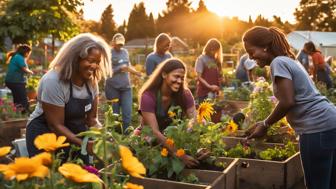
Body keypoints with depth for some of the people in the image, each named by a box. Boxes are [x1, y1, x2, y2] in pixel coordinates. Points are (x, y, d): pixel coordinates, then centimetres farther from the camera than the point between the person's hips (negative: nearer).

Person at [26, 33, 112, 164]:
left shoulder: (91, 81, -5)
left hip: (75, 133, 6)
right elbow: (56, 126, -24)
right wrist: (84, 144, -33)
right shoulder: (53, 81, -25)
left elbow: (91, 118, 1)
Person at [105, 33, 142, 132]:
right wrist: (120, 69, -20)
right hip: (112, 87, -4)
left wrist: (136, 72, 4)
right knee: (114, 114, 6)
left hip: (126, 87, 4)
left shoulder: (125, 52, 12)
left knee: (127, 113, -1)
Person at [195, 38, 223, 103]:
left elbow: (218, 76, 14)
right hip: (204, 92, -5)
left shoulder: (216, 60, 13)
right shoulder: (201, 59, -4)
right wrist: (209, 86, -20)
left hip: (214, 92, 5)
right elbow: (199, 77, -9)